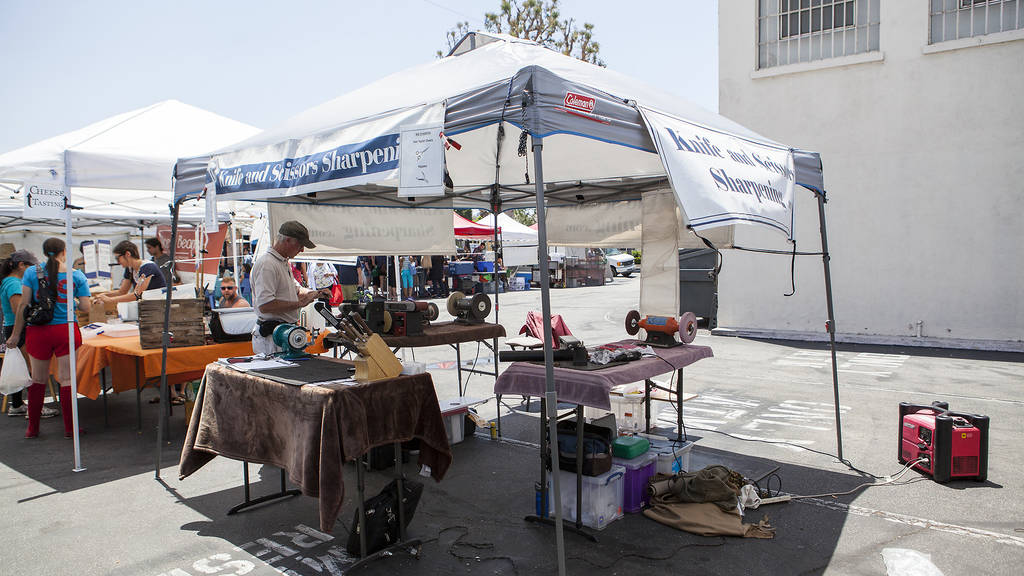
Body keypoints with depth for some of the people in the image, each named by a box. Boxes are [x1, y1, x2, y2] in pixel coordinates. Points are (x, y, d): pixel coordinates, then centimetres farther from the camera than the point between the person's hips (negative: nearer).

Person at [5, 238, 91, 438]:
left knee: (38, 380, 14)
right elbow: (85, 308, -3)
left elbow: (23, 305, -2)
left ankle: (33, 428, 23)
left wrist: (15, 334, 5)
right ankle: (69, 428, 8)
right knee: (66, 380, 3)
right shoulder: (77, 275, -1)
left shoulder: (32, 272, 0)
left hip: (38, 331, 1)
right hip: (66, 331, -1)